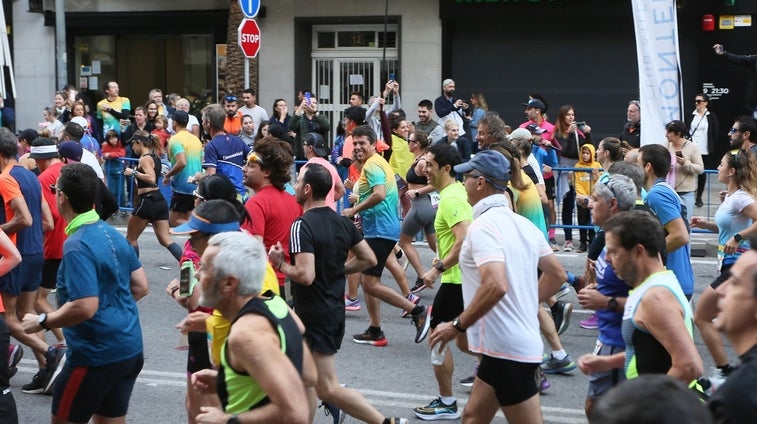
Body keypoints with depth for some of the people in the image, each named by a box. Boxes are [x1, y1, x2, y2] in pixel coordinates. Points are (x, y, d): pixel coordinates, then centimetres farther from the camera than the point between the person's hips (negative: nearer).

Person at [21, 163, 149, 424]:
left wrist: (42, 322, -14)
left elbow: (85, 308, -27)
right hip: (130, 349, 8)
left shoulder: (77, 246, -20)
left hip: (97, 355, -8)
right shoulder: (112, 234, 6)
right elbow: (141, 287, 12)